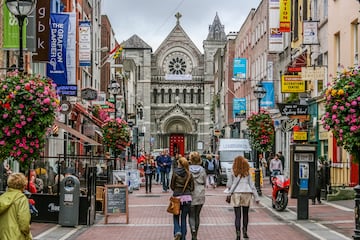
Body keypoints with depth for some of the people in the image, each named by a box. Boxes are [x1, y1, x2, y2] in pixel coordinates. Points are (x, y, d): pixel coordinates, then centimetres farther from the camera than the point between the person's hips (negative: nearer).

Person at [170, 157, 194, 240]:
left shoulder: (175, 173, -7)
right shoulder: (189, 174, -1)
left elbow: (172, 186, 0)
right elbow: (192, 187, 2)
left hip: (177, 197, -2)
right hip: (187, 197, 2)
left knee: (176, 216, 14)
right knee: (184, 218, 11)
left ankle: (177, 231, -10)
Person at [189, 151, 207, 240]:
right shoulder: (202, 170, -4)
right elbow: (204, 182, 5)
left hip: (190, 195, -2)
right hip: (200, 195, 2)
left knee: (191, 215, 5)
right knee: (197, 215, 13)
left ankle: (193, 230, -19)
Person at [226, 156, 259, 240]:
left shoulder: (233, 172, 1)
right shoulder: (247, 172, 7)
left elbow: (229, 184, 4)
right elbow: (252, 185, 7)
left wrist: (229, 187, 28)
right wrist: (256, 197, 11)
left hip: (236, 193, -2)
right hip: (246, 193, 2)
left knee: (237, 215, 0)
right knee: (245, 214, 16)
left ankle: (238, 233, -7)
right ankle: (245, 232, 17)